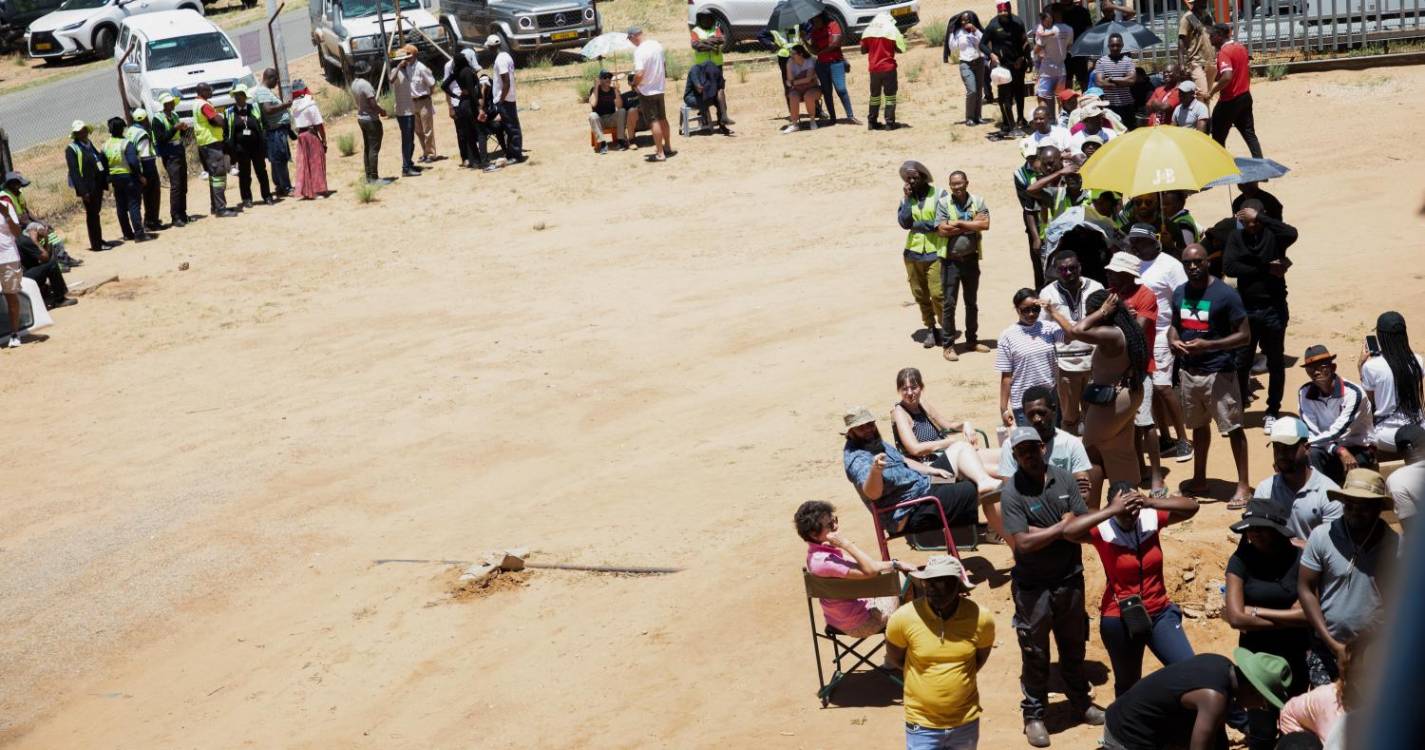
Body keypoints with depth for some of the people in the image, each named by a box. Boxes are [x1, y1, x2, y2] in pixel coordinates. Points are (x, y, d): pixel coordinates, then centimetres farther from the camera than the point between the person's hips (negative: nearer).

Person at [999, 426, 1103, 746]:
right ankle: (1034, 715, 22)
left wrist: (1039, 531, -19)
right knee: (1035, 653, 8)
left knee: (1073, 647, 21)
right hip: (1033, 587, -4)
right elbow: (1023, 542, -22)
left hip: (1070, 580, 4)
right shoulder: (1012, 492, -16)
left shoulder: (1065, 479, -3)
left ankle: (1080, 702, 39)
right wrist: (1062, 527, -16)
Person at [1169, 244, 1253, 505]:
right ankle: (1199, 479, 33)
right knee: (1198, 425, 19)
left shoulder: (1225, 294, -13)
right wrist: (1173, 341, -4)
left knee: (1233, 428, -4)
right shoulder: (1180, 293, 7)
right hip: (1188, 371, 7)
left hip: (1219, 372, -7)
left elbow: (1244, 335, -13)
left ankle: (1243, 486, 2)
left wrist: (1208, 345, -25)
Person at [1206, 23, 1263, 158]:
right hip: (1245, 96, 8)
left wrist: (1211, 92, -24)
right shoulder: (1241, 47, 9)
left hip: (1230, 100, -8)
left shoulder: (1224, 52, -19)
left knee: (1218, 136, 4)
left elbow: (1227, 77, -31)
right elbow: (1248, 70, 18)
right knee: (1249, 133, 11)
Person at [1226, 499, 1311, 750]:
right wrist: (1289, 620, -13)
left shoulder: (1298, 558, -8)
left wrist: (1256, 612, -14)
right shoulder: (1241, 560, -10)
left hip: (1295, 656, 1)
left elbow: (1307, 613, -15)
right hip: (1256, 656, -1)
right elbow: (1236, 618, -17)